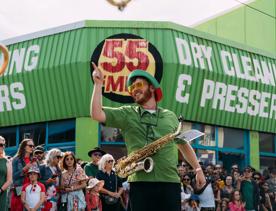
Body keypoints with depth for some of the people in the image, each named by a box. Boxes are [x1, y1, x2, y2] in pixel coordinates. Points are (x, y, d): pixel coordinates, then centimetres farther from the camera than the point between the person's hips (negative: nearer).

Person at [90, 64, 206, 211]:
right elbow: (96, 114, -1)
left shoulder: (170, 116, 16)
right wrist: (98, 83, -4)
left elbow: (184, 145, 24)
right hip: (140, 182, -1)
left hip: (170, 182, 2)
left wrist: (198, 169, 19)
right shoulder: (126, 114, 10)